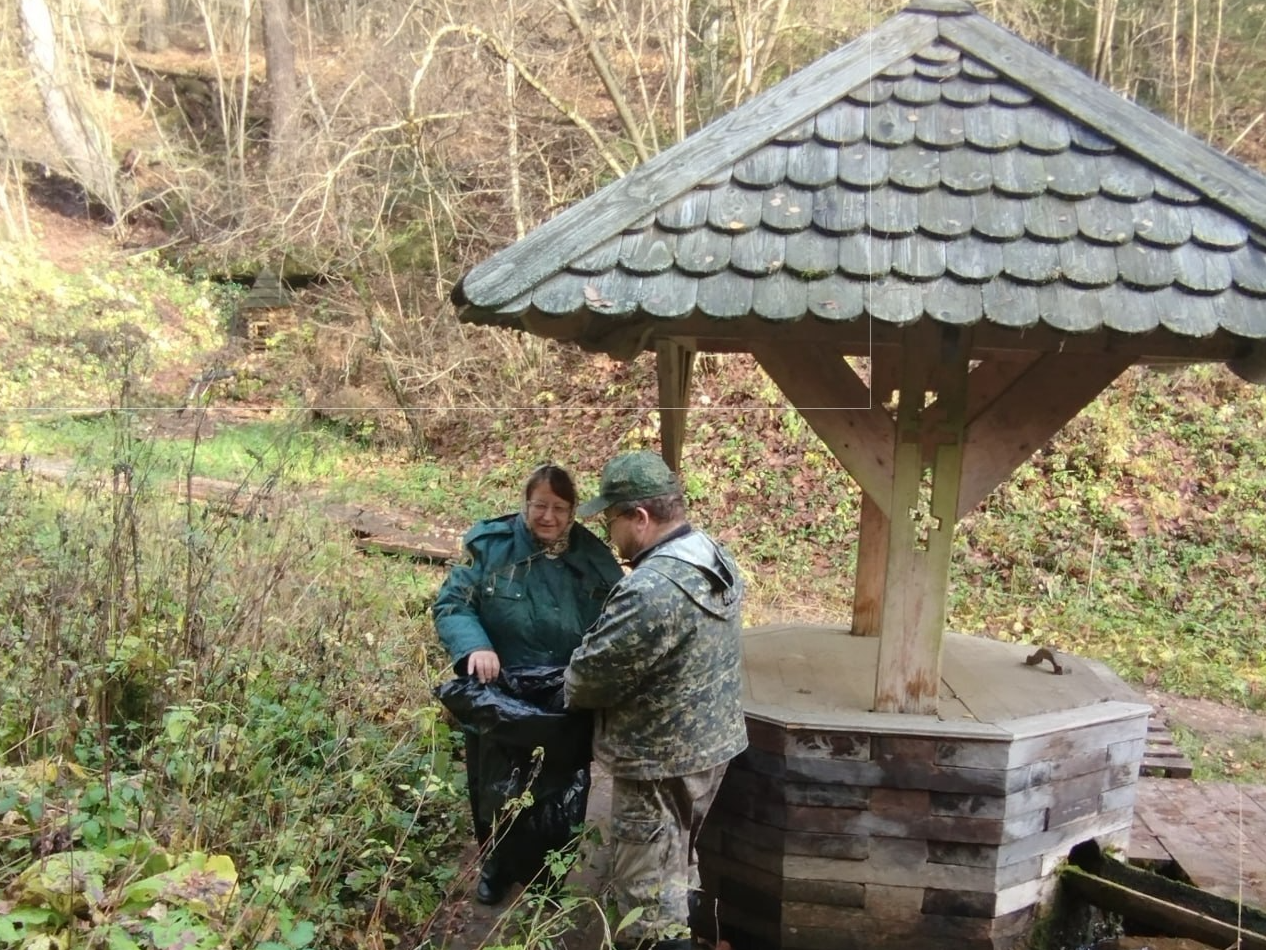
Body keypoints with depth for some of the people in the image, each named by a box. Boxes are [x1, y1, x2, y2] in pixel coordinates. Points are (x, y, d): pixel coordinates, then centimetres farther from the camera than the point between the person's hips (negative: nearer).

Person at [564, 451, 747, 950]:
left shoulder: (651, 591, -31)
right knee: (677, 866, 27)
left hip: (660, 761, -9)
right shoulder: (716, 557, 0)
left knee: (649, 891, 8)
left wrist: (569, 693, 2)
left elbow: (592, 671, -20)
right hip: (710, 742, 9)